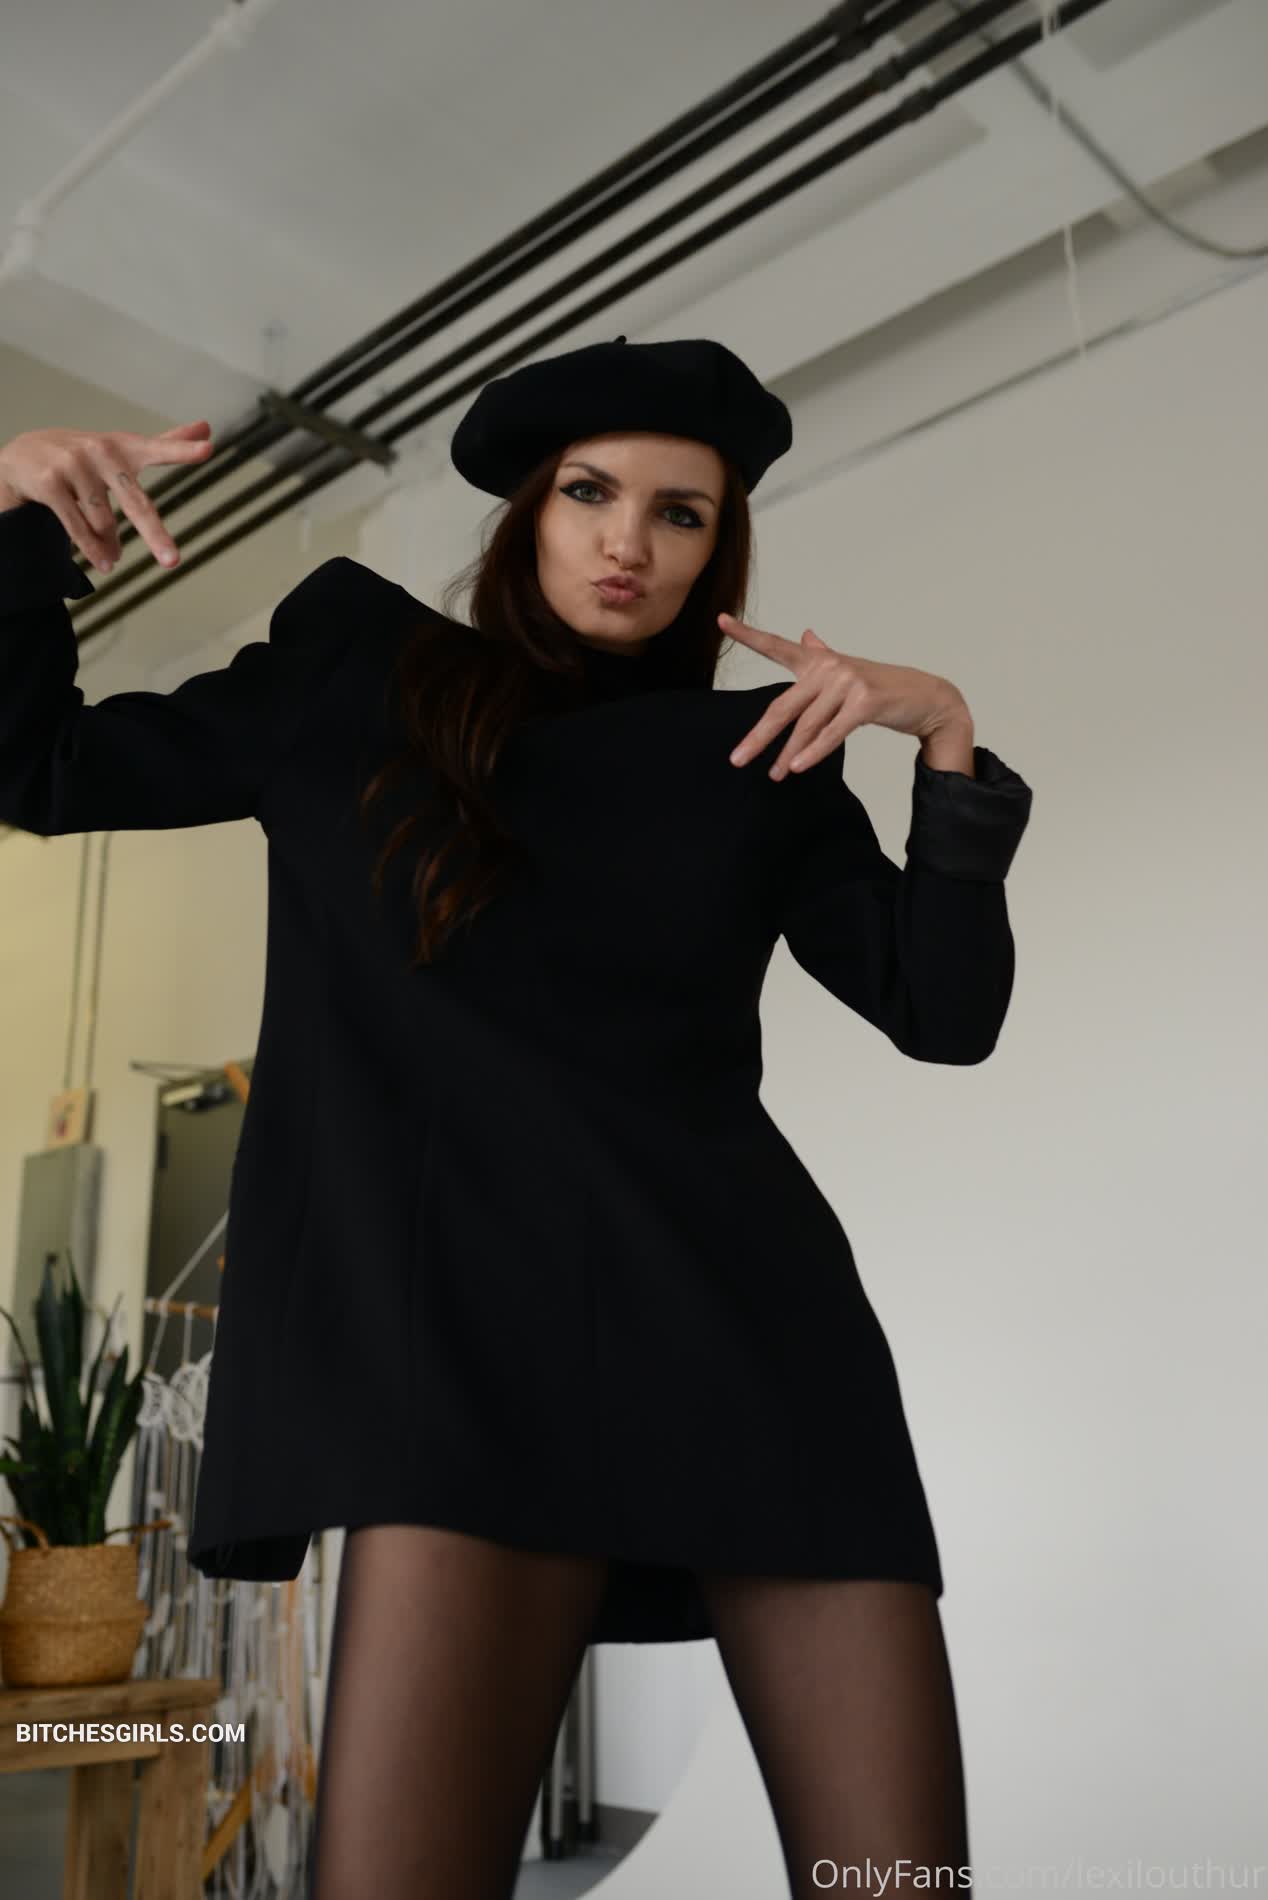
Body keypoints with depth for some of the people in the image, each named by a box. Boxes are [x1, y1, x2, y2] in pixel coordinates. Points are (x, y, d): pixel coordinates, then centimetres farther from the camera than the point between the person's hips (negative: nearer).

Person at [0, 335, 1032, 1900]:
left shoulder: (762, 760, 16)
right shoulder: (357, 677, 14)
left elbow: (947, 1011, 11)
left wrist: (947, 737, 2)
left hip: (746, 1316, 2)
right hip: (470, 1307, -1)